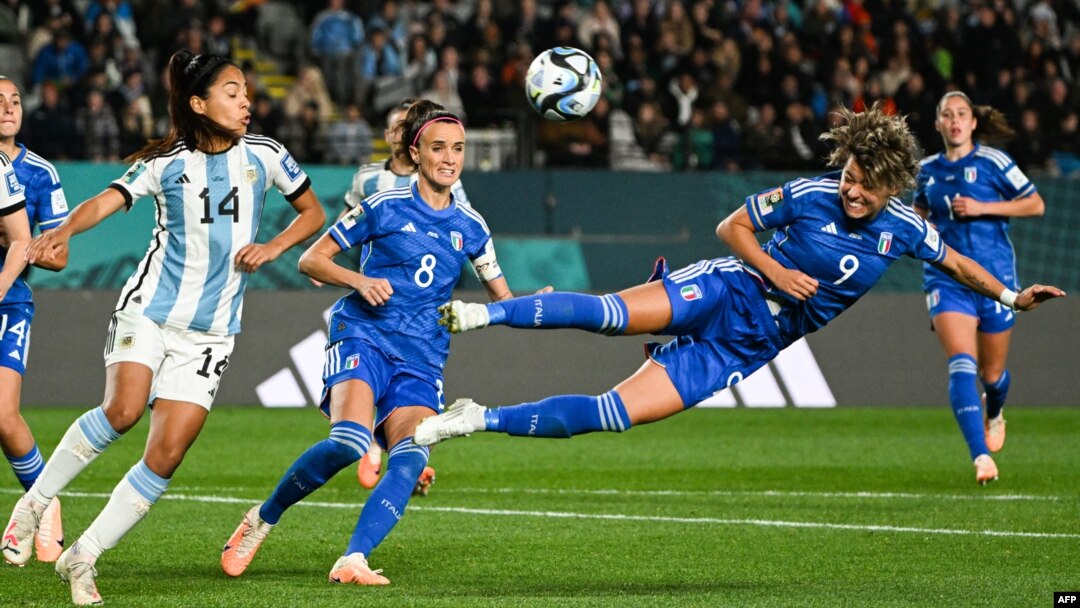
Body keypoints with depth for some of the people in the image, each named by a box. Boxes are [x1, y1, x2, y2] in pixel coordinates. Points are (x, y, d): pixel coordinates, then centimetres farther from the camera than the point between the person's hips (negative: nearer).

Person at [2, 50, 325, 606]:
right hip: (149, 309, -2)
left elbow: (313, 212, 15)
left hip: (208, 334, 2)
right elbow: (108, 200, -17)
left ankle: (82, 558, 2)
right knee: (123, 409, -27)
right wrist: (63, 231, -37)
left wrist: (274, 246, -3)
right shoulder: (166, 163, -3)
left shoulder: (263, 155, 4)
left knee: (167, 455, -8)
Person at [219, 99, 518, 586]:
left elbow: (502, 299, 21)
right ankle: (263, 519, -7)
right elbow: (310, 260, 5)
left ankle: (352, 560, -28)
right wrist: (359, 280, -12)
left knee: (410, 458, -24)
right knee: (349, 441, -28)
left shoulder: (469, 227, 12)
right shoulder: (385, 207, 1)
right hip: (365, 336, -4)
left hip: (422, 359, 4)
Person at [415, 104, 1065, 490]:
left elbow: (957, 263, 17)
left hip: (741, 348, 2)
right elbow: (732, 227, 1)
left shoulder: (902, 230, -1)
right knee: (614, 313, -35)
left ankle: (480, 420, -7)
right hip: (722, 292, -2)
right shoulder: (806, 195, -9)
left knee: (612, 413, -12)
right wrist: (774, 269, -15)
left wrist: (1011, 297, 13)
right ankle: (484, 312, -30)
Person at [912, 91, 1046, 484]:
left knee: (992, 373, 11)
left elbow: (1036, 204, -5)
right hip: (947, 278, 2)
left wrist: (982, 207, -14)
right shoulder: (927, 169, 7)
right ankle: (981, 455, -27)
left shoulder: (992, 162, -5)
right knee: (962, 363, -20)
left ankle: (994, 413, 49)